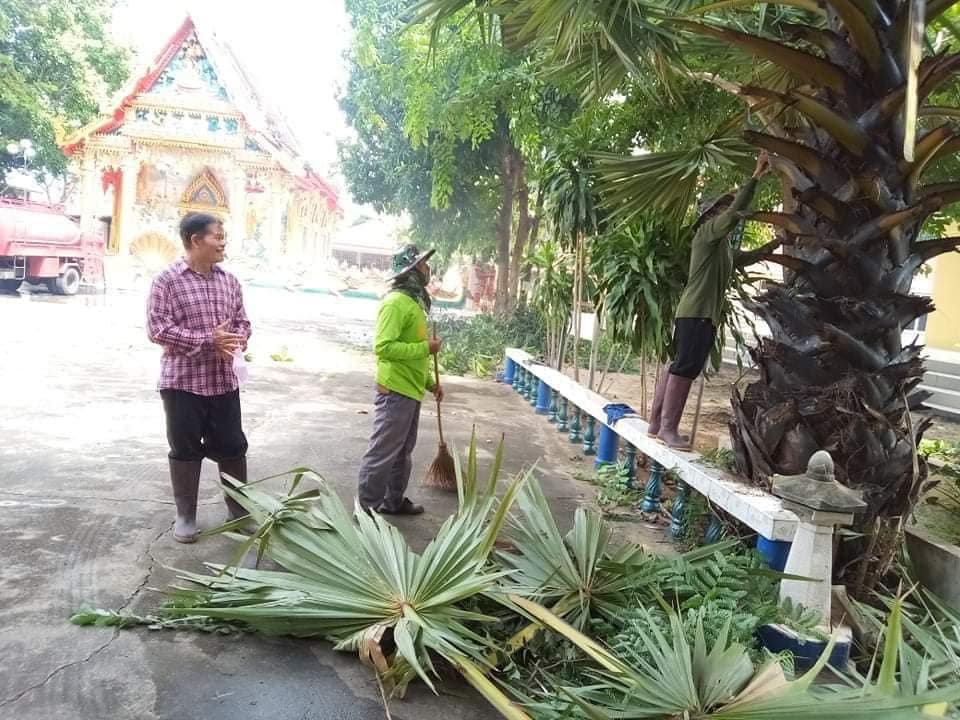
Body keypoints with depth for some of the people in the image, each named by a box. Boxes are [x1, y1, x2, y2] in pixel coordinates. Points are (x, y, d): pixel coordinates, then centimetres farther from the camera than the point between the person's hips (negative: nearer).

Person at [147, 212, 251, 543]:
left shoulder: (229, 280, 8)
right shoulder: (167, 281, -7)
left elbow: (242, 320, 14)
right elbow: (158, 329, -14)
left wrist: (237, 341, -10)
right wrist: (208, 340, -19)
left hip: (224, 381, 4)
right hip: (183, 381, -4)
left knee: (232, 447, 9)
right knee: (185, 451, 7)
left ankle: (240, 511, 24)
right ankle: (185, 516, 23)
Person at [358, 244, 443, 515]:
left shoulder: (413, 301, 14)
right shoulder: (396, 302, -17)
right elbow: (384, 347, -26)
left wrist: (430, 381, 21)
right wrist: (426, 348, -21)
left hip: (411, 390, 10)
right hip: (395, 391, -10)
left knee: (403, 451, 18)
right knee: (382, 452, -2)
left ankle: (394, 501, 30)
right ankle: (367, 506, 8)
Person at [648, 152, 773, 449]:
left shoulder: (723, 246, 27)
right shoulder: (707, 231, -1)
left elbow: (747, 257, 41)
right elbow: (736, 212, -16)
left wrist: (774, 244, 34)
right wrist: (756, 175, -15)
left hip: (706, 314, 10)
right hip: (696, 312, -10)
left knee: (678, 366, 7)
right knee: (686, 367, -14)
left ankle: (657, 424, 8)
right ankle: (668, 428, -14)